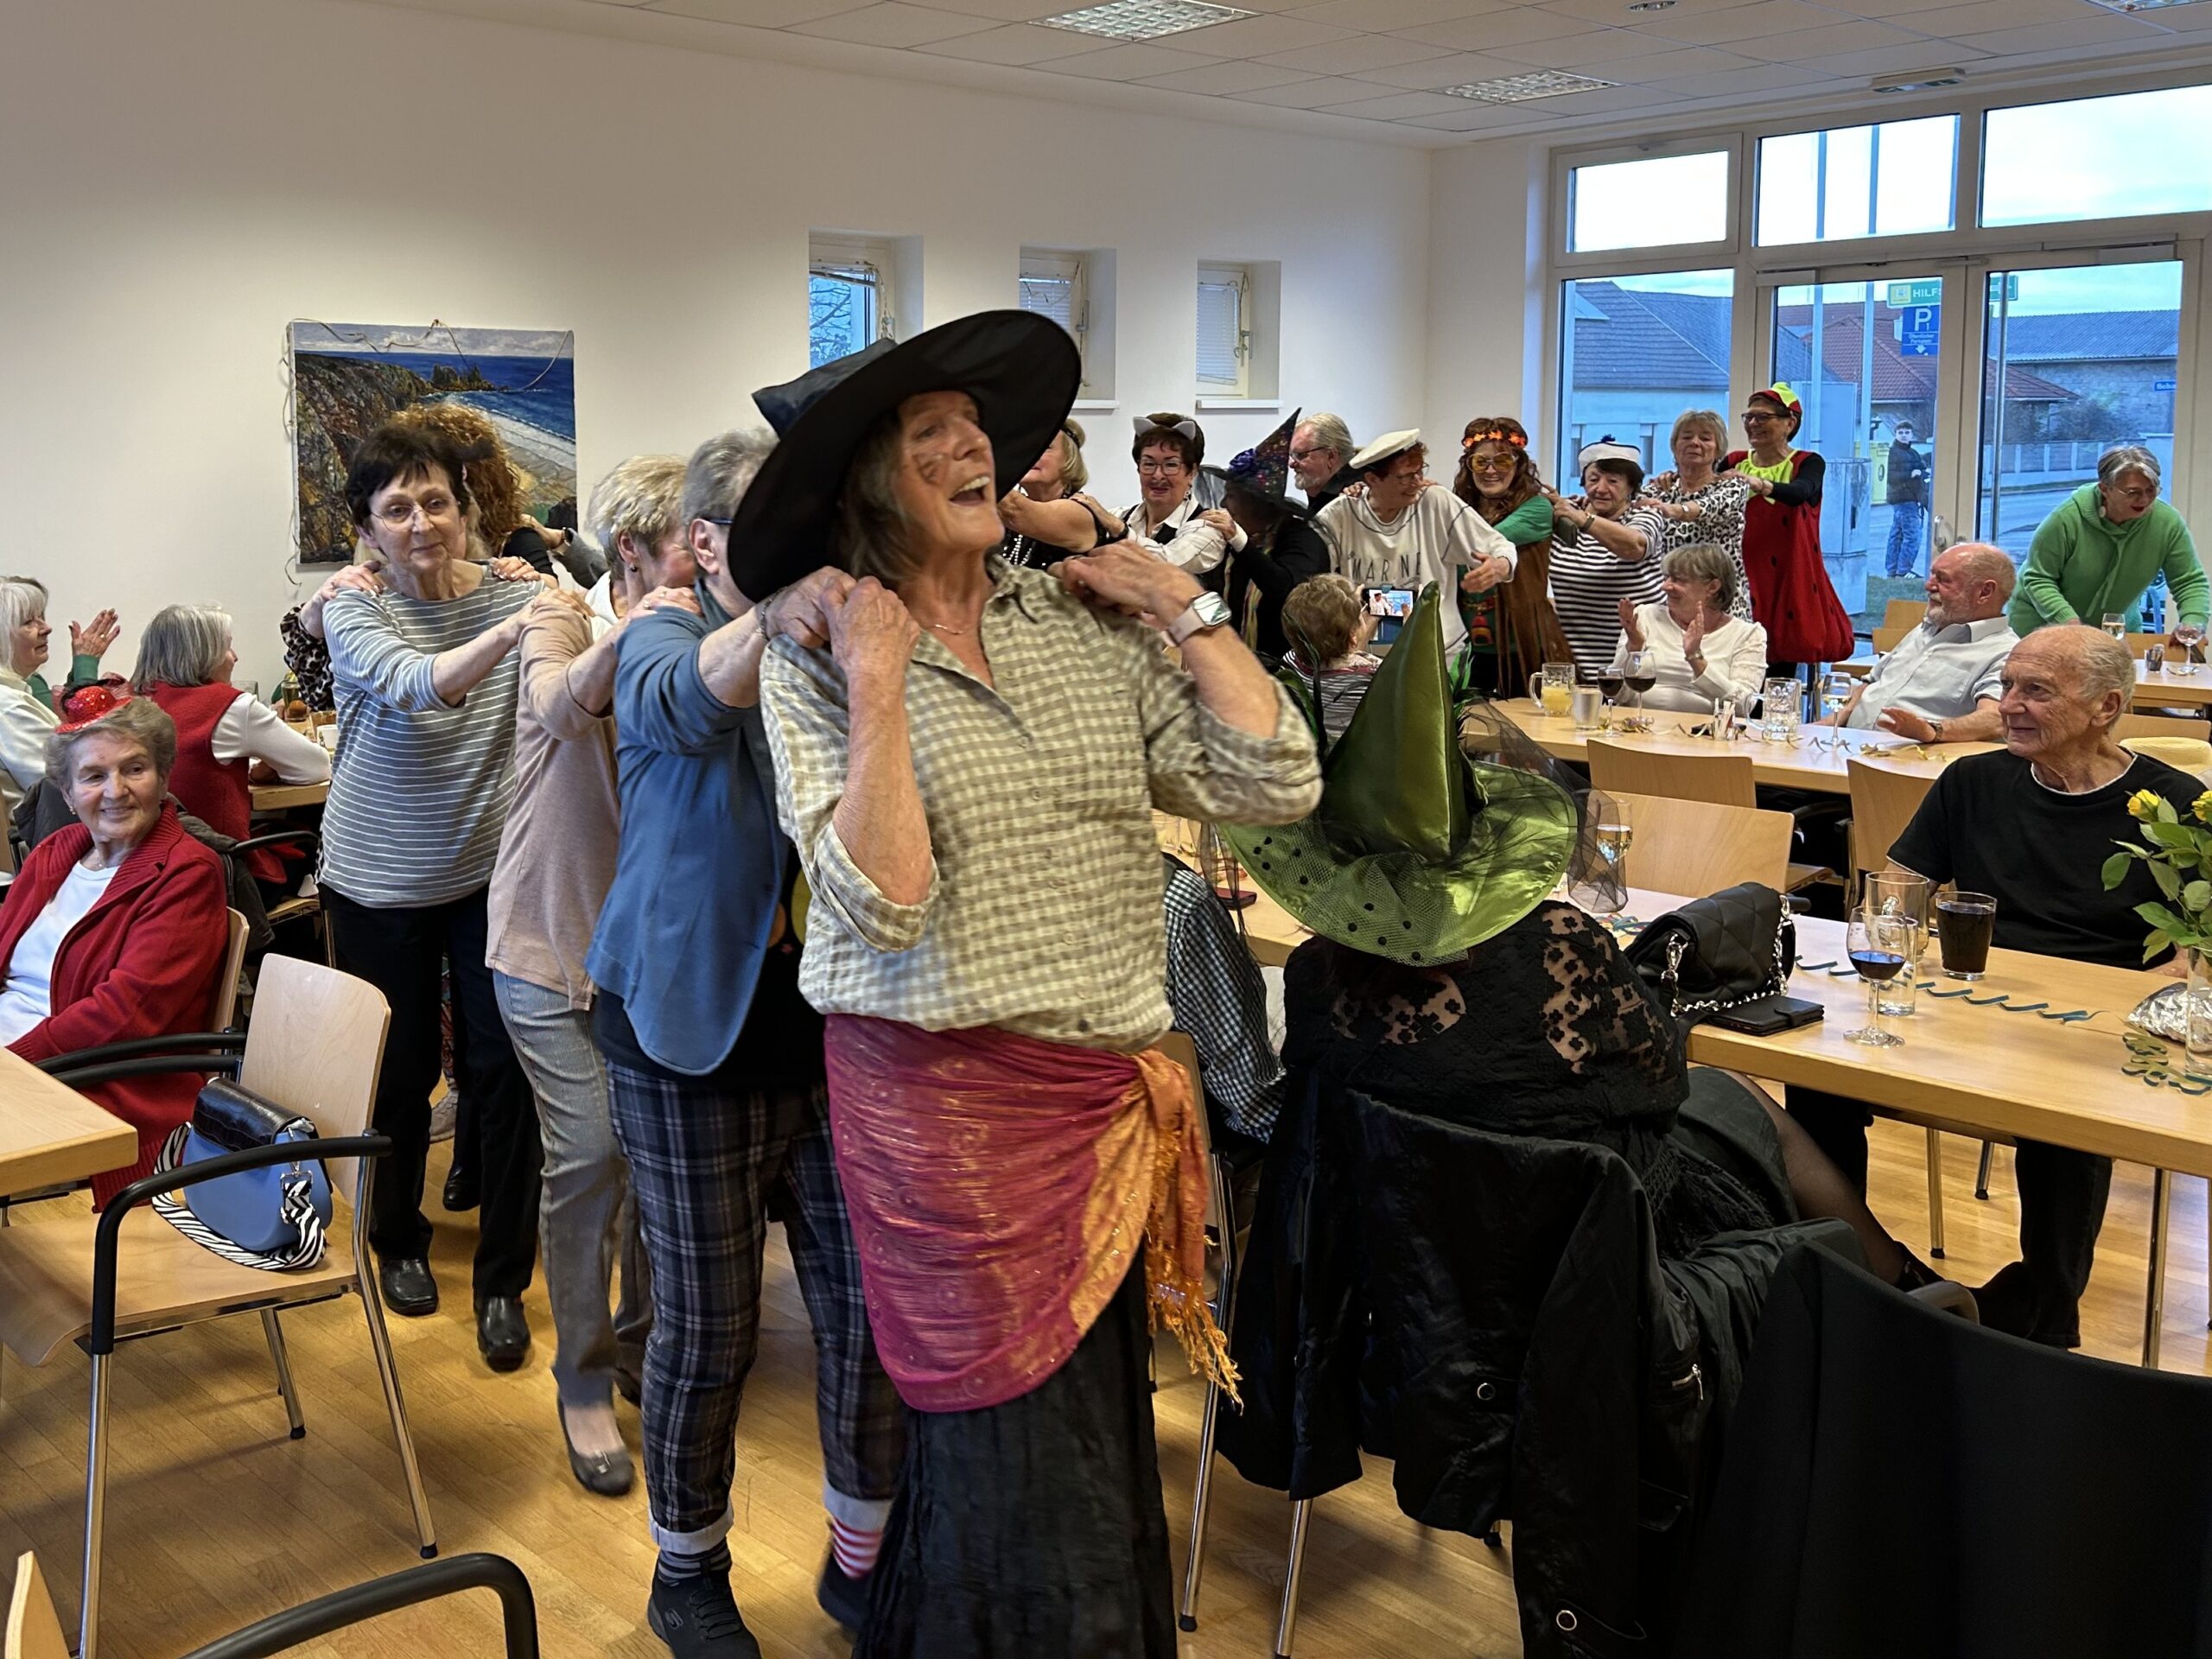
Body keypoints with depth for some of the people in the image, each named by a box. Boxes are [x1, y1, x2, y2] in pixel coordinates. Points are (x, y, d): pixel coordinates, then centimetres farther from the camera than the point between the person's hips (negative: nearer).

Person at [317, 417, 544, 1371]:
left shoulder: (514, 591, -7)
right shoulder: (352, 612, -12)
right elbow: (418, 683, -33)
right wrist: (510, 629, -53)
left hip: (493, 868, 1)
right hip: (380, 879, 0)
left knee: (504, 1070, 0)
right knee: (399, 1069, 12)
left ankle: (503, 1280, 13)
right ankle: (398, 1239, 36)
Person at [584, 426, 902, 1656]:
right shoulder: (663, 642, -5)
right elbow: (691, 703, -29)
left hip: (832, 1023, 3)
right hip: (696, 1042, -3)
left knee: (872, 1311, 6)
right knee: (708, 1331, 7)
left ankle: (864, 1558, 29)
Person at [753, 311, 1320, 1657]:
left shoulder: (1088, 620, 5)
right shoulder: (819, 658, -5)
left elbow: (1274, 783, -2)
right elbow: (884, 904, -19)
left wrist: (1187, 608, 0)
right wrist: (877, 686, -19)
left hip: (1112, 1093, 5)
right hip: (944, 1100, -5)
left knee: (1089, 1429, 17)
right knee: (1026, 1462, 3)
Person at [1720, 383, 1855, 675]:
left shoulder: (1808, 464, -1)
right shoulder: (1734, 463, 12)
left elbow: (1800, 492, -22)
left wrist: (1760, 485, -42)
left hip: (1787, 581, -3)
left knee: (1780, 674, -2)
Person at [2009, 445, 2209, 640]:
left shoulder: (2167, 523, -16)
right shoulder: (2067, 519, -25)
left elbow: (2191, 583, -8)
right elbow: (2037, 580, -19)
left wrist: (2192, 623, -27)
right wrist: (2068, 620, -33)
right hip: (2042, 623, -3)